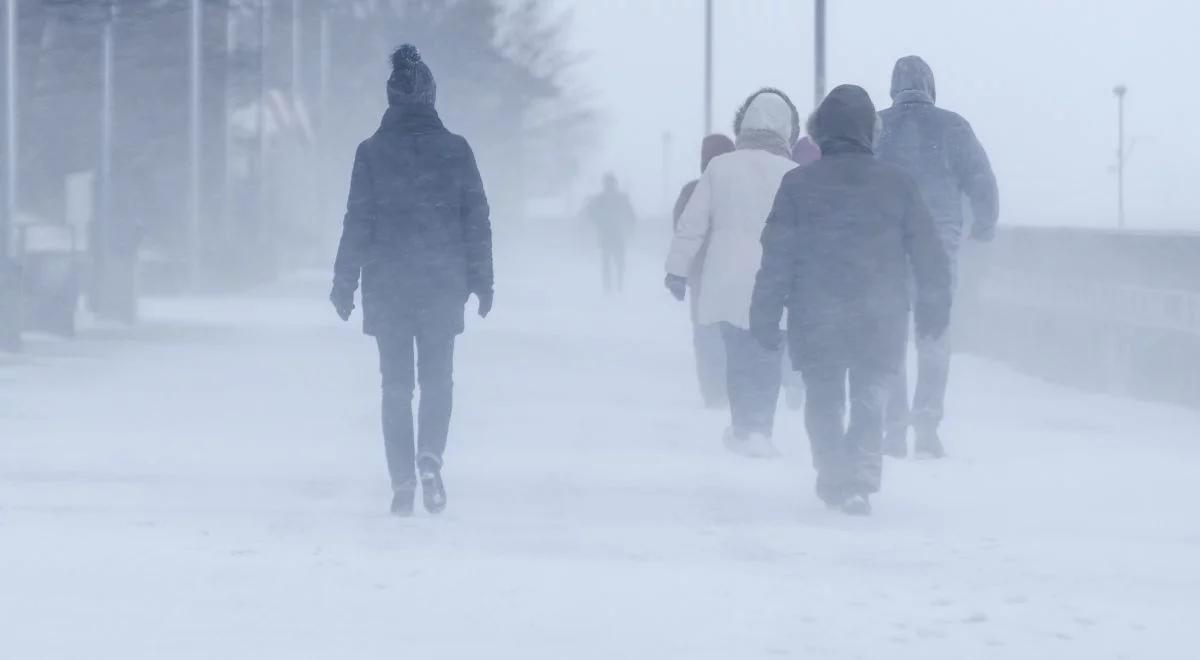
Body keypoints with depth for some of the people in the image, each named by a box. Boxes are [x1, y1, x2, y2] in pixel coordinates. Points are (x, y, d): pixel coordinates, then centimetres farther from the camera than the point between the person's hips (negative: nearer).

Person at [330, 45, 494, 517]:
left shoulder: (372, 153, -5)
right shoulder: (455, 150, -2)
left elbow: (358, 222, -4)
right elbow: (477, 220, 1)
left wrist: (344, 284, 3)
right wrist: (482, 281, 8)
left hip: (387, 287, 0)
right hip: (442, 285, 0)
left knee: (396, 384, 7)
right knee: (437, 378, 12)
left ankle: (402, 483, 1)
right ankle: (430, 457, -11)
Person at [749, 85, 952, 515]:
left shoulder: (797, 185, -4)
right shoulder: (897, 184, 0)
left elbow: (776, 259, -5)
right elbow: (929, 256, 4)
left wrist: (765, 318, 1)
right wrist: (934, 310, 16)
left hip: (815, 322, -1)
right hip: (880, 323, 1)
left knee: (824, 400, 15)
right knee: (870, 401, 8)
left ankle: (833, 479, 10)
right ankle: (861, 479, -10)